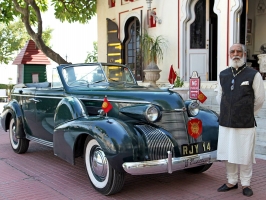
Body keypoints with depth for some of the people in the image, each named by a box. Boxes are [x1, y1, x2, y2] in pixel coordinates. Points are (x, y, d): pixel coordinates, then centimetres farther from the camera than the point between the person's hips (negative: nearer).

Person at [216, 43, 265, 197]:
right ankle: (231, 182, 28)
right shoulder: (223, 75, 7)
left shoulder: (254, 75, -7)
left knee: (245, 156, 5)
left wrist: (248, 114, 9)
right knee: (227, 155, 12)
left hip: (246, 124, -4)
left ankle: (246, 184, 22)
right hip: (225, 123, 4)